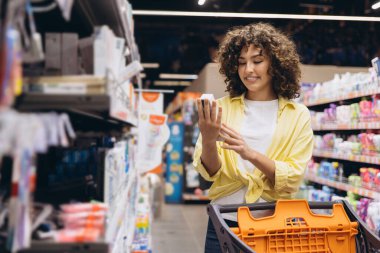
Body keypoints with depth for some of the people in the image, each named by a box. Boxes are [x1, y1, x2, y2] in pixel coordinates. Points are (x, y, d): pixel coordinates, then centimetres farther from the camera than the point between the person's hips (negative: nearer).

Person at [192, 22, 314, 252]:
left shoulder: (298, 115, -2)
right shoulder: (224, 107, -1)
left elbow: (293, 180, -10)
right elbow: (209, 172, -4)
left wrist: (250, 154, -25)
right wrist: (208, 140, -24)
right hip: (225, 221, 1)